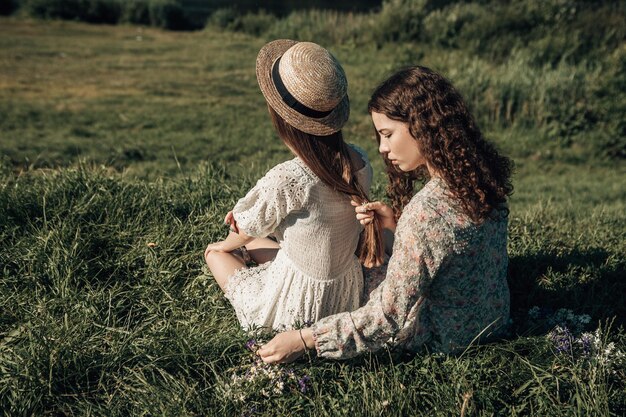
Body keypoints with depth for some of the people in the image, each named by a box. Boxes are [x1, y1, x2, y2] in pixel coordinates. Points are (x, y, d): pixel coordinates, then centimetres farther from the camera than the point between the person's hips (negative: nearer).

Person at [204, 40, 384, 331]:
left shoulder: (287, 179, -32)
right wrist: (249, 211, 3)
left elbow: (244, 233, -10)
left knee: (214, 251, 19)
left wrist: (225, 245, 14)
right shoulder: (360, 162, -12)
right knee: (251, 243, 30)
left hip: (297, 309, -8)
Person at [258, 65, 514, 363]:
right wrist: (397, 225, -5)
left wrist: (304, 339, -23)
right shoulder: (484, 172, -10)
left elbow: (389, 318, -28)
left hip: (443, 338, -7)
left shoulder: (426, 211, -35)